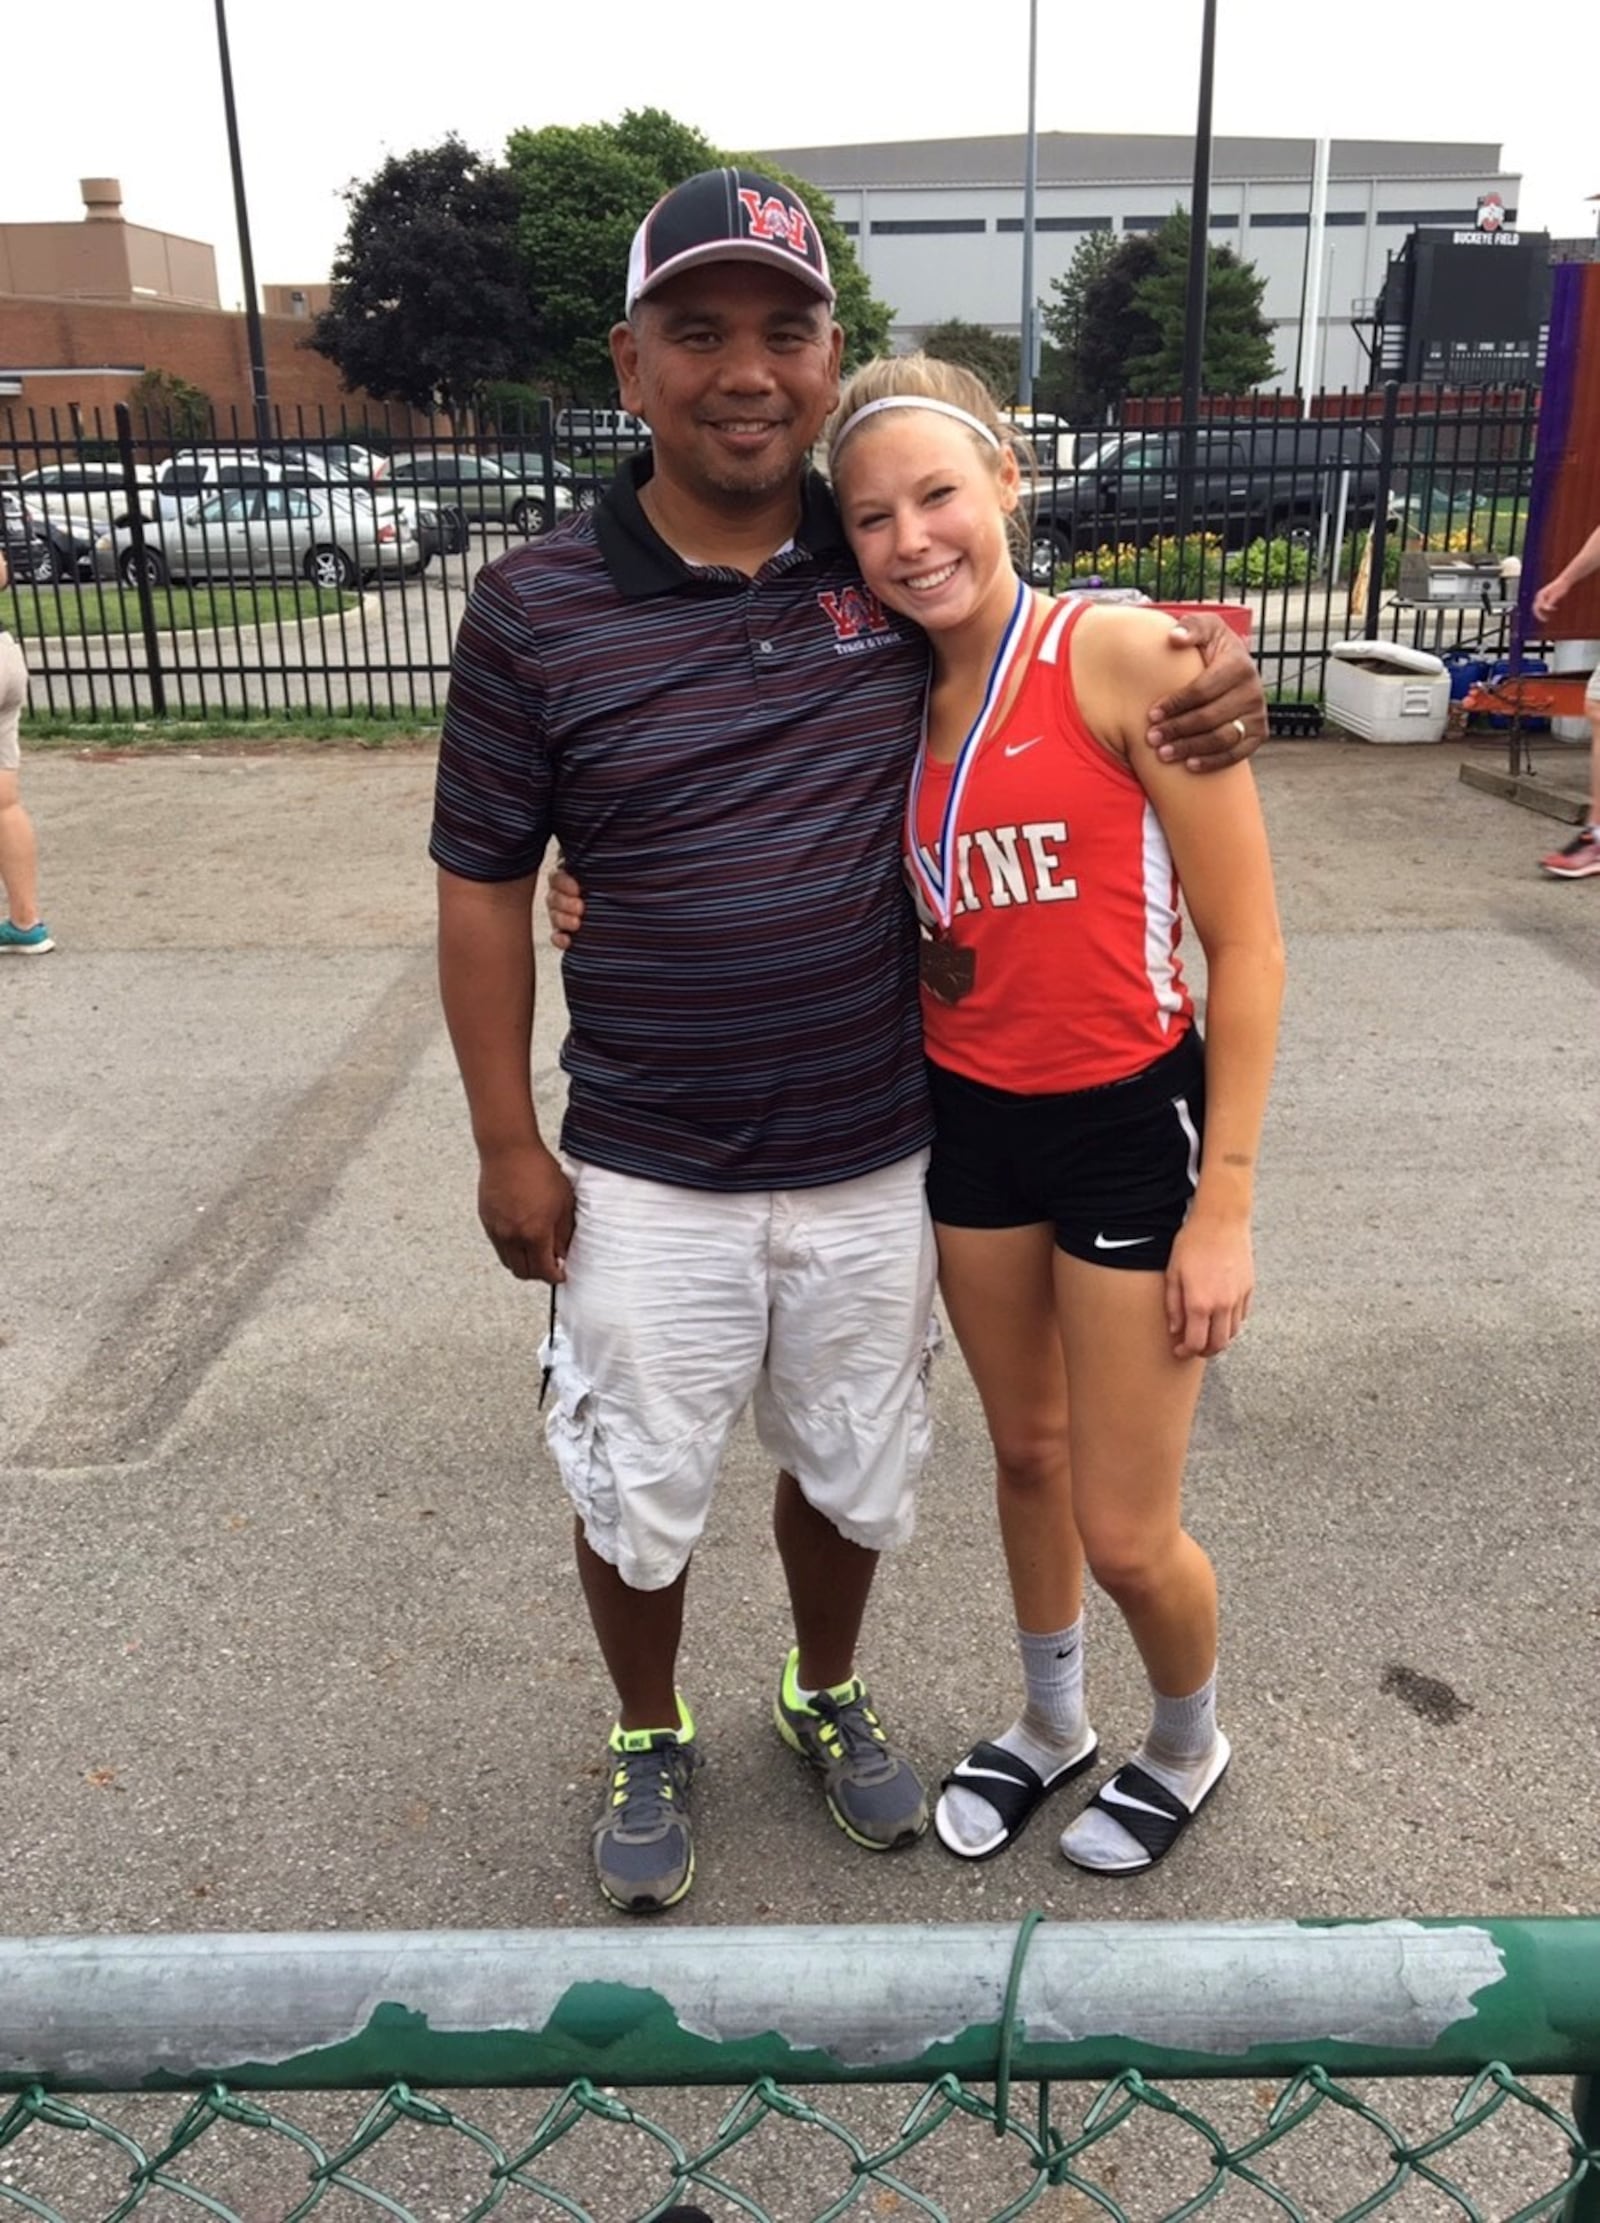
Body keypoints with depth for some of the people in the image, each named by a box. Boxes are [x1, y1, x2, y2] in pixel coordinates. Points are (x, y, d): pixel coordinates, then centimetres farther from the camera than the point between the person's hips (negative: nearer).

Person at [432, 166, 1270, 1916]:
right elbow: (482, 884, -4)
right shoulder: (533, 608, -9)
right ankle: (648, 1738, 44)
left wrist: (1205, 685, -10)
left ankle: (825, 1696, 50)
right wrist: (508, 1143, -5)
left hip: (875, 1161, 2)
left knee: (852, 1471, 20)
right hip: (646, 1179, -2)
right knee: (636, 1492, 15)